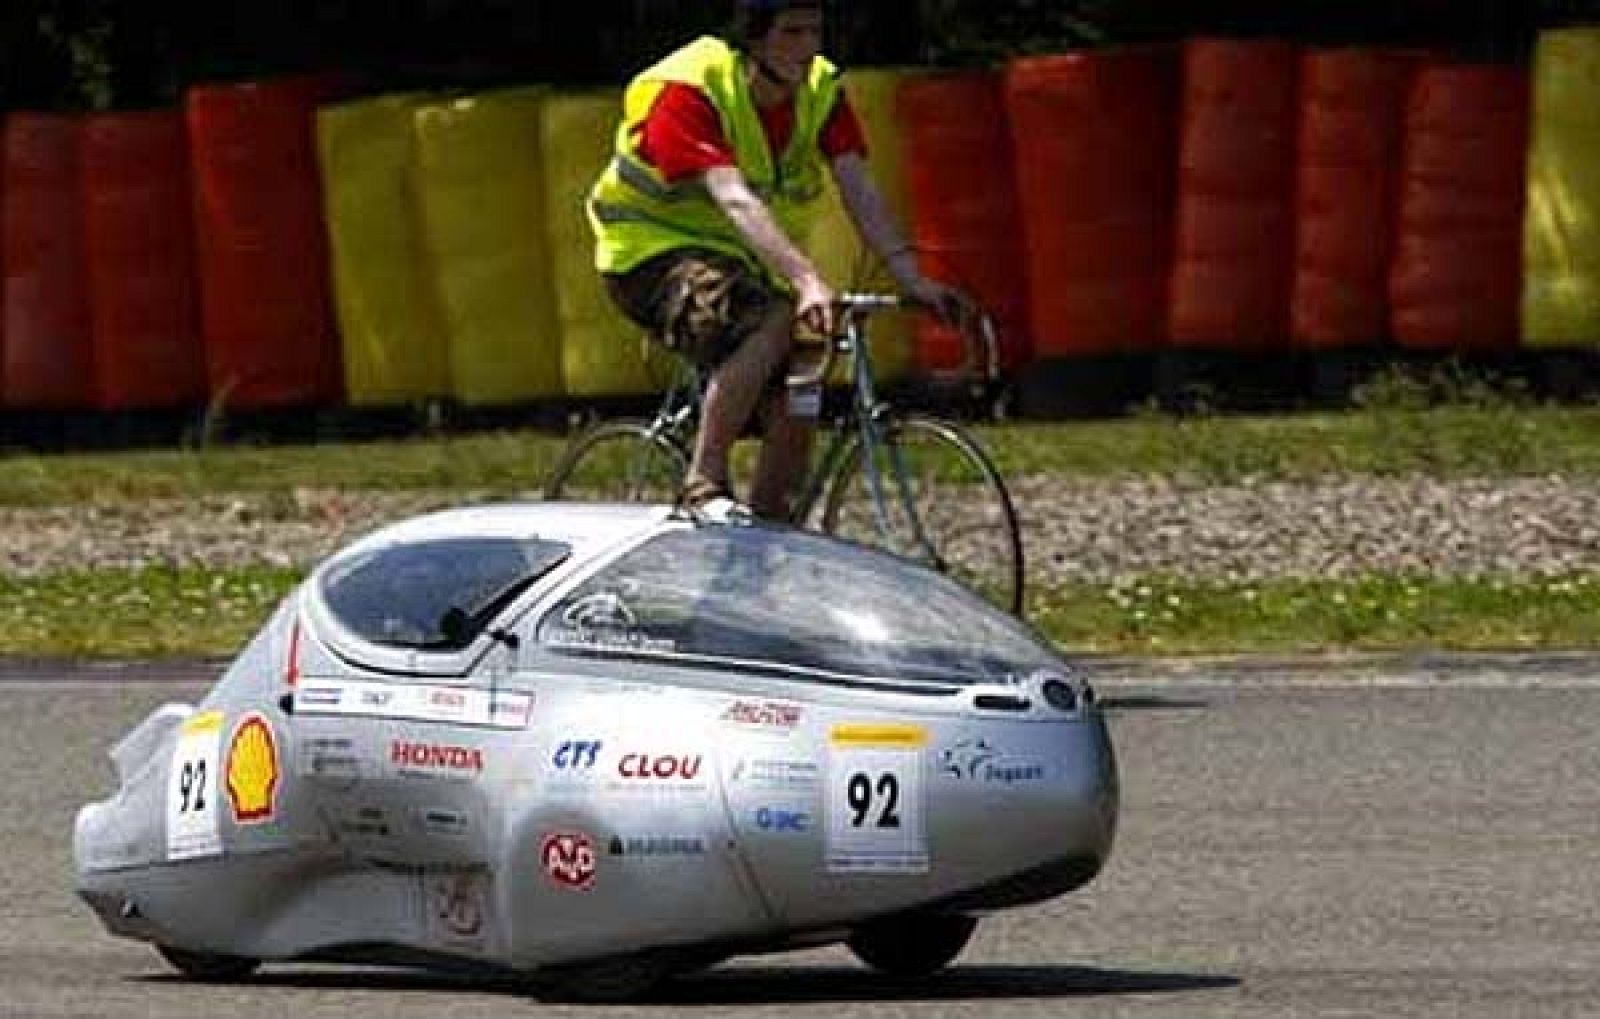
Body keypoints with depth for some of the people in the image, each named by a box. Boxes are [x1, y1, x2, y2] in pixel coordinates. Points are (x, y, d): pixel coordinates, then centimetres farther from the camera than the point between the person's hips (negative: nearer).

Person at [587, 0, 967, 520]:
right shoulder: (688, 90, -25)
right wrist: (805, 280, -50)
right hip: (654, 250, -7)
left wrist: (911, 278, -30)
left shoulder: (821, 90, -6)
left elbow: (858, 190, -15)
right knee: (770, 323, -34)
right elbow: (734, 200, -37)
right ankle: (704, 486, -30)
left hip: (741, 261, 7)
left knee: (796, 412, -6)